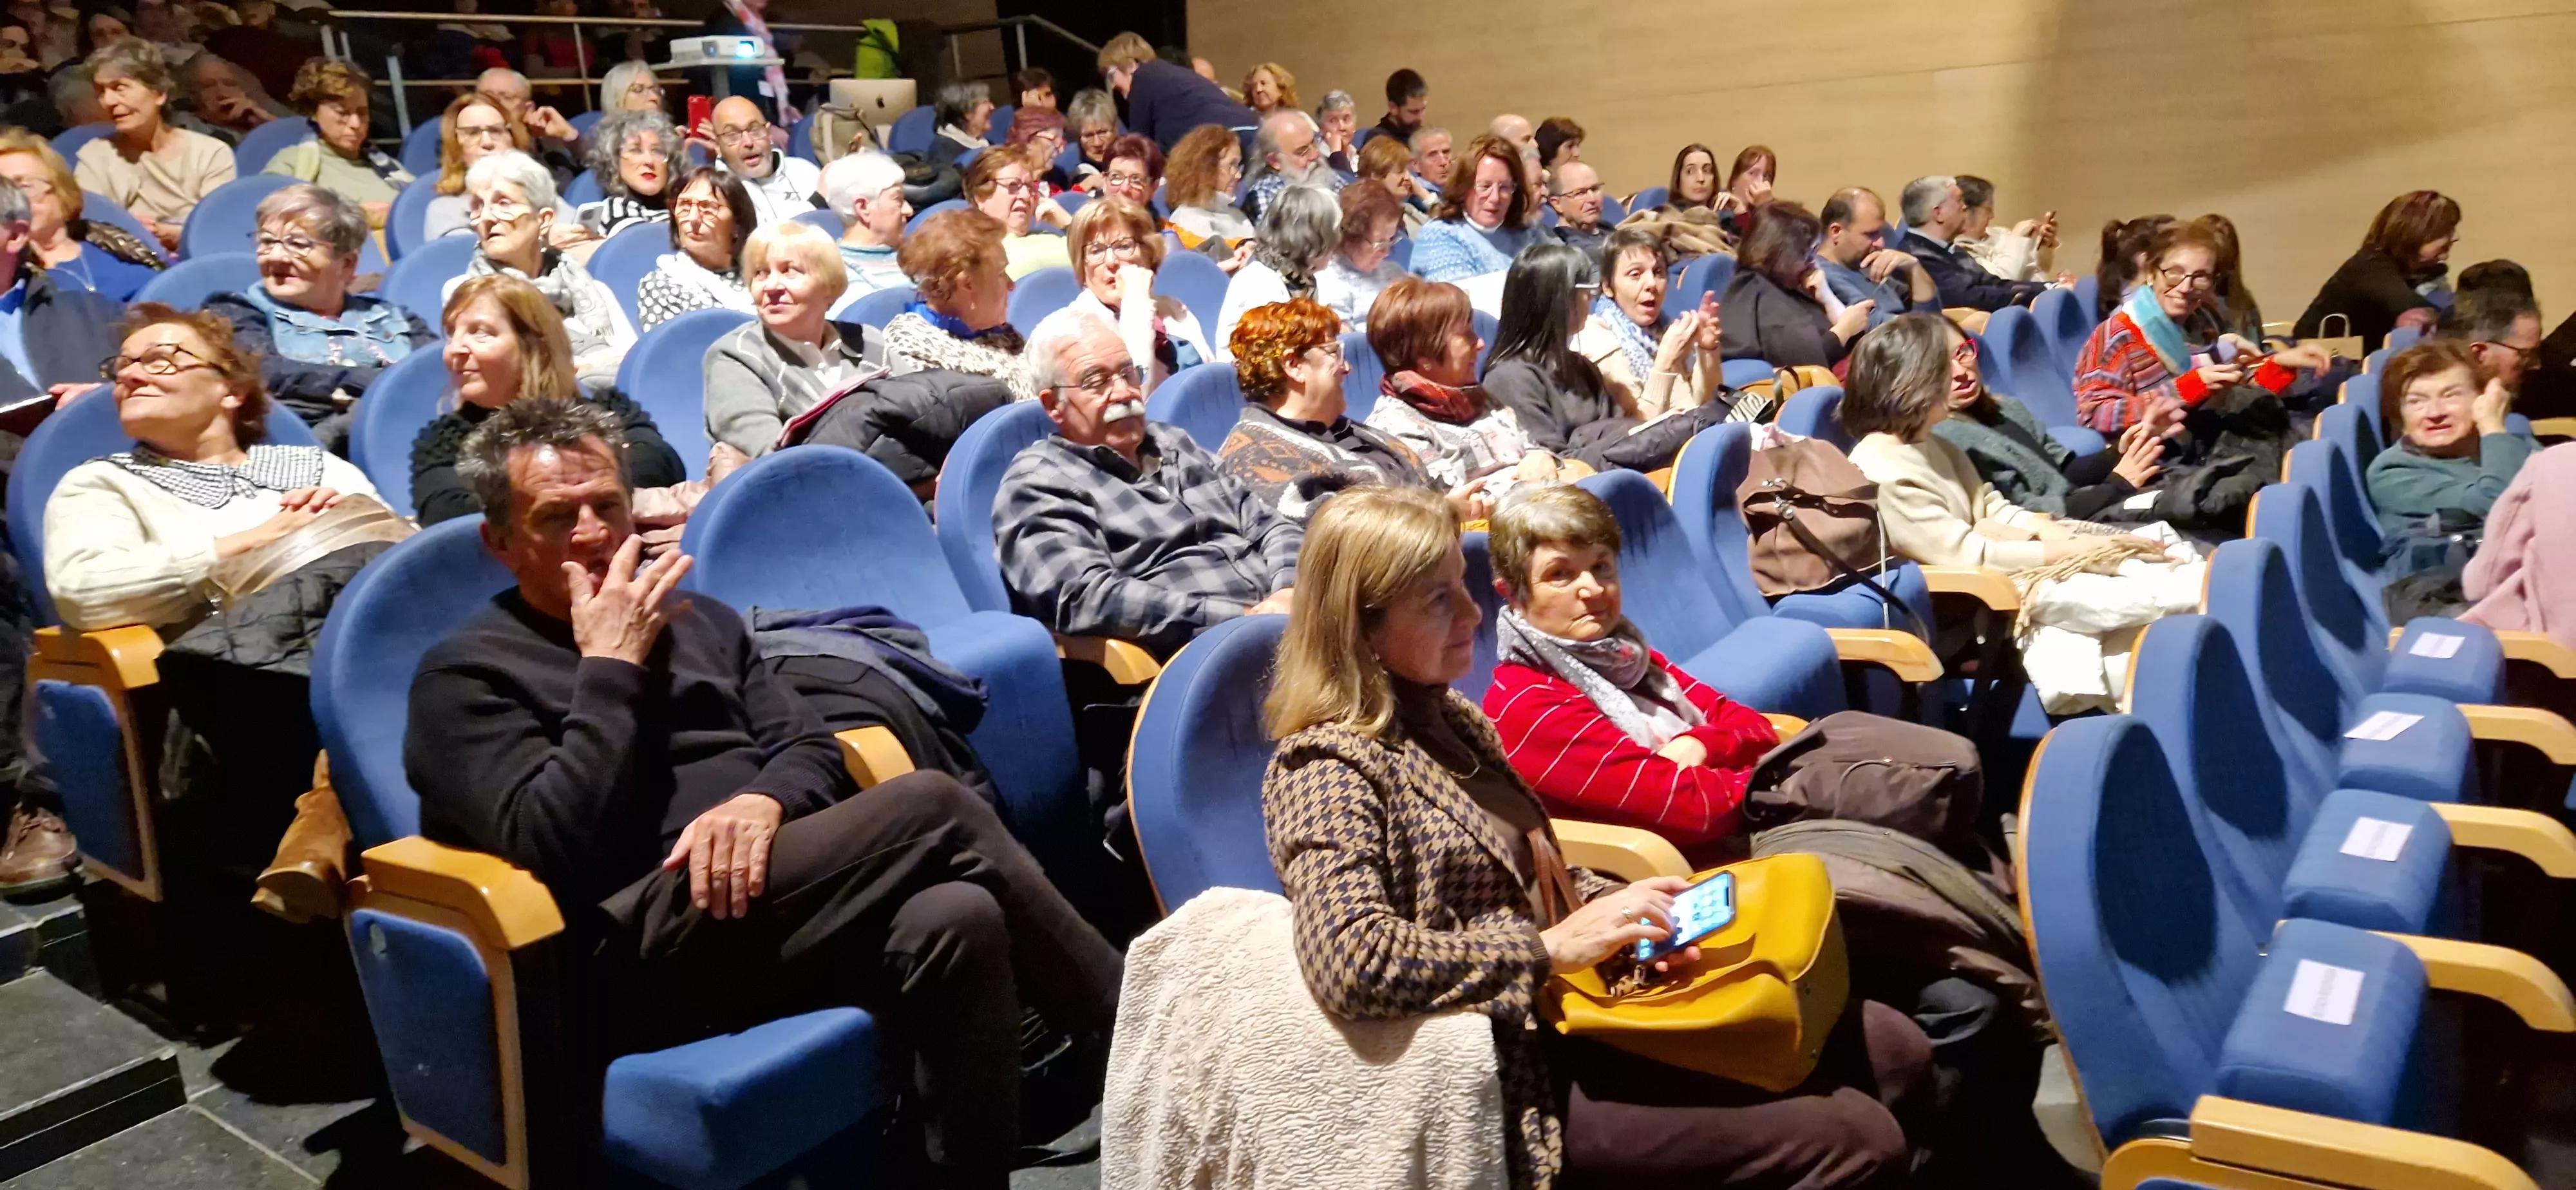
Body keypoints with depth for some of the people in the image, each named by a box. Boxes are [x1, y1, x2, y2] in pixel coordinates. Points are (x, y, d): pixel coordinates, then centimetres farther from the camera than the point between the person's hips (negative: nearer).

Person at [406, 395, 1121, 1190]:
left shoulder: (697, 620, 23)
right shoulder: (466, 676, 5)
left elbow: (813, 750, 14)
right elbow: (548, 850, -10)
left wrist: (763, 801, -10)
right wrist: (610, 669, -8)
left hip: (783, 889, 6)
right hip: (646, 949, -6)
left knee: (958, 922, -30)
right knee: (928, 807, -25)